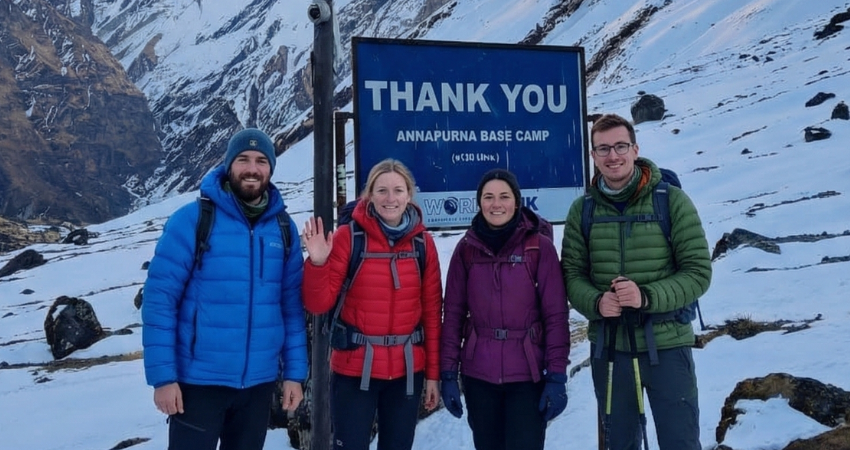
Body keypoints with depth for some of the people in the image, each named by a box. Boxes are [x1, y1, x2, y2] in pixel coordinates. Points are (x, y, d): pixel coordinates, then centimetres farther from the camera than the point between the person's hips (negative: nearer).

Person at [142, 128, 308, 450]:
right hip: (198, 380, -4)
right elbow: (159, 299, -11)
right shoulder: (191, 220, -10)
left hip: (260, 381, 4)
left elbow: (292, 305, 5)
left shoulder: (283, 228, 2)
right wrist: (162, 375, -13)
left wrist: (294, 372, 3)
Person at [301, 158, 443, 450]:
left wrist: (432, 373, 3)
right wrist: (317, 262, -25)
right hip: (354, 369, -2)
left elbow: (432, 310, 3)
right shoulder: (348, 236, -7)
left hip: (407, 370, 3)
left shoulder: (423, 242, 1)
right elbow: (319, 304, -7)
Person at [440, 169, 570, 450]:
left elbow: (556, 315, -5)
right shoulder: (466, 248, 1)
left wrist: (557, 376, -8)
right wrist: (448, 373, -1)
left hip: (527, 374, -2)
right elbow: (453, 314, 2)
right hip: (478, 375, 2)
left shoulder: (540, 246, -5)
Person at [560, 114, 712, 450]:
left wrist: (648, 296, -23)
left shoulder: (671, 201, -6)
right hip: (608, 348, 3)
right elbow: (572, 273, 2)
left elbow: (698, 272, -8)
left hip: (666, 345, -2)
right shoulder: (582, 210, 2)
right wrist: (595, 302, -18)